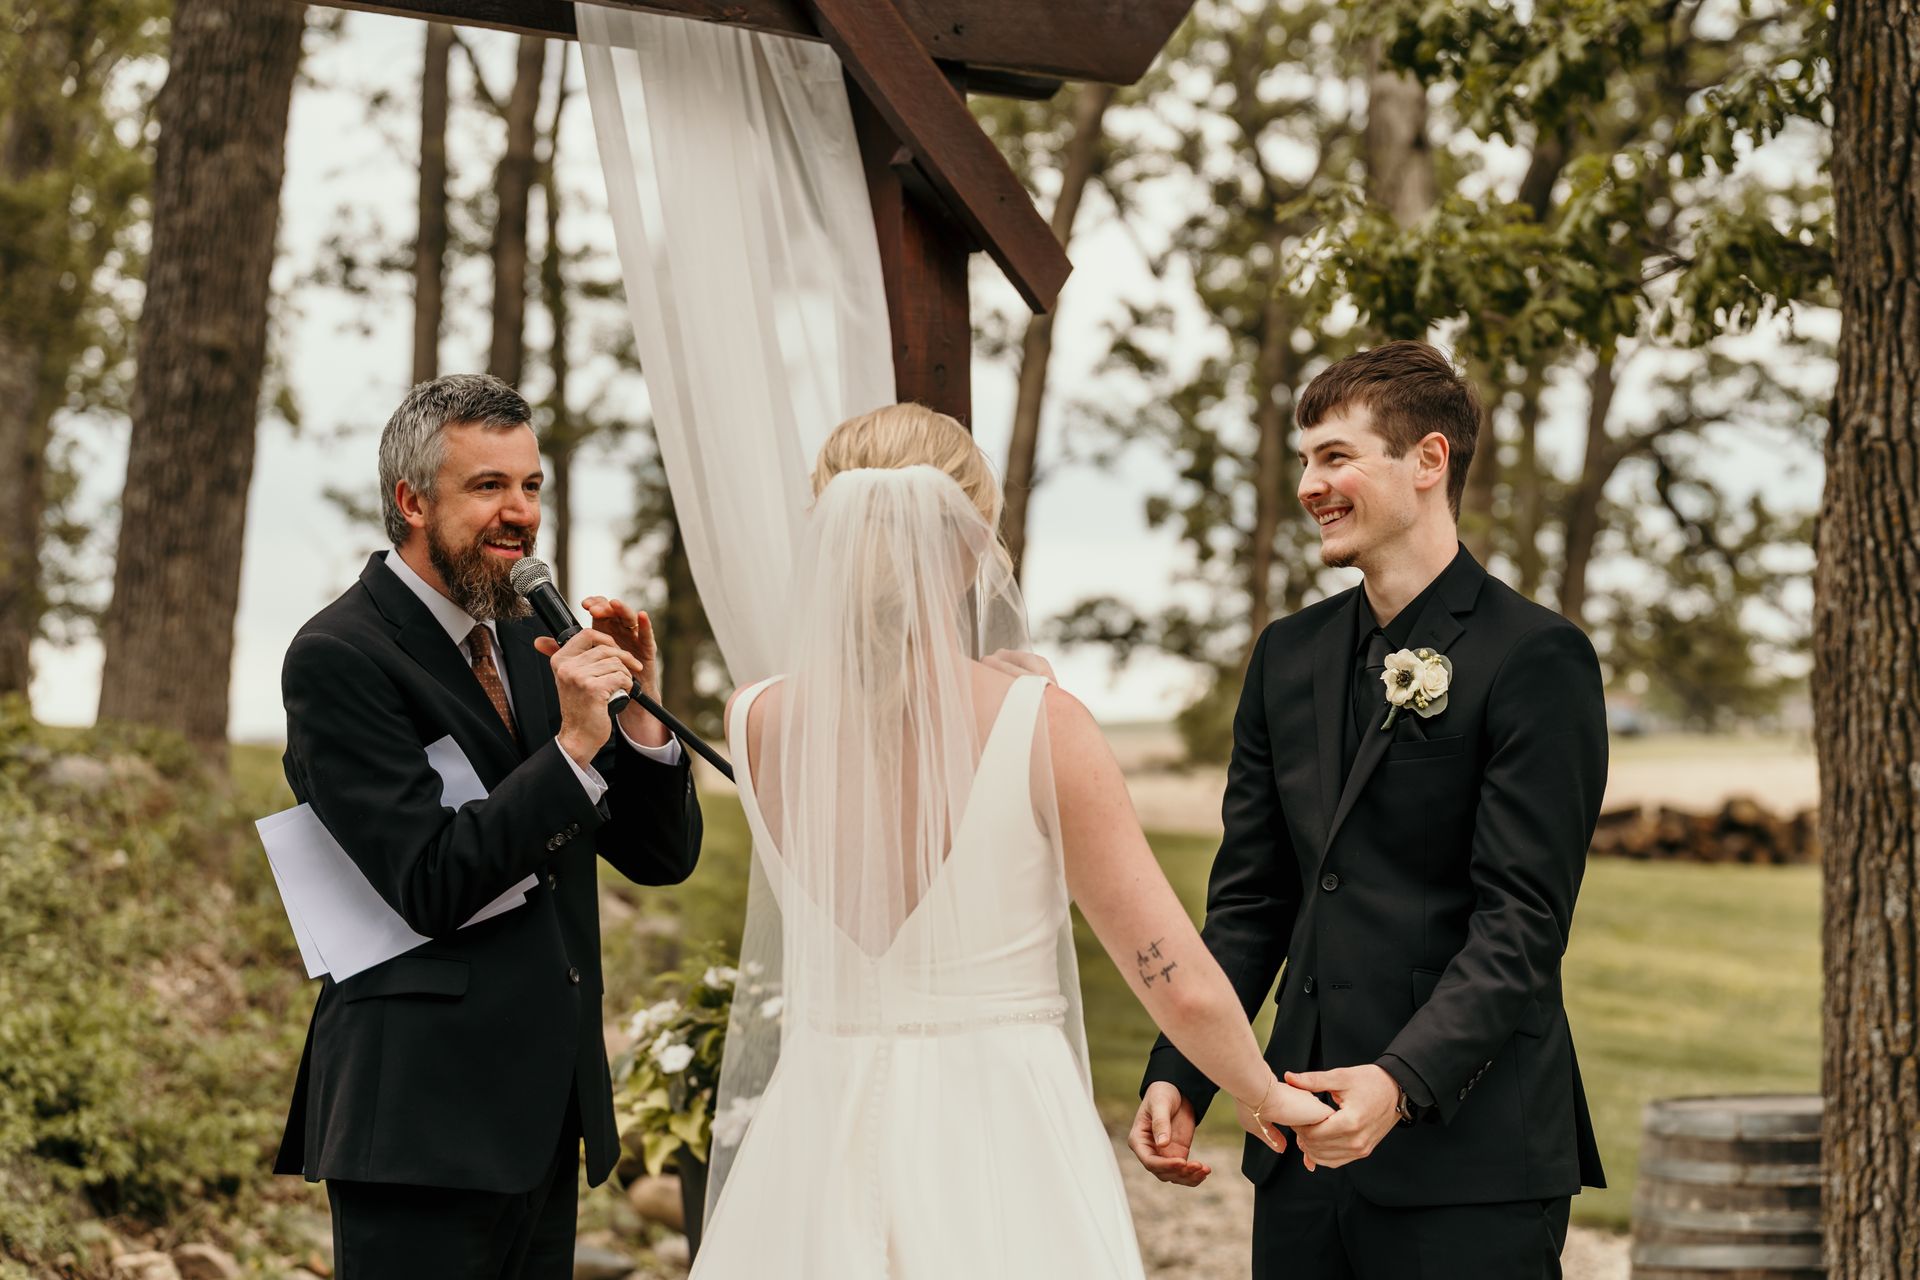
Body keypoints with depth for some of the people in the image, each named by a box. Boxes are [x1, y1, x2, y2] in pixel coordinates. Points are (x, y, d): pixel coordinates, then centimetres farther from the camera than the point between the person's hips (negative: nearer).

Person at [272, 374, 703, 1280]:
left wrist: (638, 714, -5)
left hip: (544, 1106, 7)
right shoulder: (338, 657, -9)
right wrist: (574, 745, -20)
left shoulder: (530, 645, 13)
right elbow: (432, 886, -17)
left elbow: (662, 857, 11)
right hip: (423, 1115, -7)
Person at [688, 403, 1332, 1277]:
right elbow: (1183, 989, -10)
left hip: (820, 1158, 3)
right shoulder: (1041, 724, -13)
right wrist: (1265, 1094, 7)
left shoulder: (757, 725, -4)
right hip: (1003, 1159, -3)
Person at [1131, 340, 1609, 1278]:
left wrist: (1402, 1081, -25)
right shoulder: (1289, 656, 13)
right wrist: (1177, 1076, 2)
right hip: (1303, 1147, 6)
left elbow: (1522, 920, -13)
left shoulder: (1534, 658, -7)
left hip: (1467, 1158, -6)